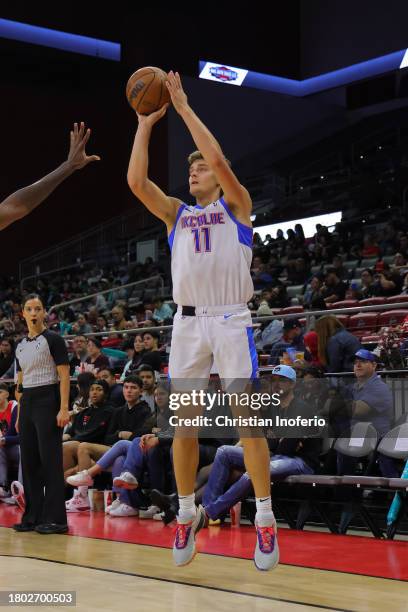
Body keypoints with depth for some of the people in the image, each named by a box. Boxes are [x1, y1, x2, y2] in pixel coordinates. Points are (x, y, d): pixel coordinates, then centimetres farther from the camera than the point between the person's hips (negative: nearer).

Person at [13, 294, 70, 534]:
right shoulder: (21, 346, 15)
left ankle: (56, 518, -4)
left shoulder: (53, 339, -4)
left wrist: (64, 409, -18)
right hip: (27, 404, 7)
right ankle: (33, 516, 14)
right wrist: (19, 414, 15)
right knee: (29, 461, 7)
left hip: (47, 400, -7)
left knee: (50, 460, -7)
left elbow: (64, 376, -10)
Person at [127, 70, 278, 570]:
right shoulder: (176, 213, 17)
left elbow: (218, 159, -11)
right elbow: (135, 181, 2)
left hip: (231, 321, -4)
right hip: (188, 322, 4)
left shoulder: (235, 205, 7)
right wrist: (146, 124, 3)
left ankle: (265, 519, -1)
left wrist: (184, 107, -7)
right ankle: (187, 514, 17)